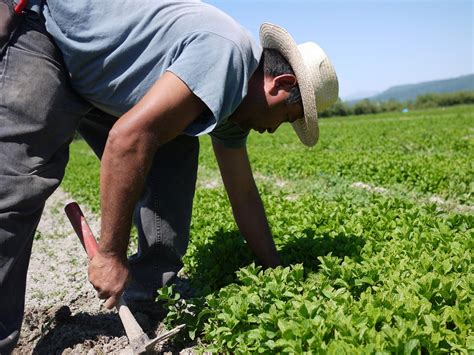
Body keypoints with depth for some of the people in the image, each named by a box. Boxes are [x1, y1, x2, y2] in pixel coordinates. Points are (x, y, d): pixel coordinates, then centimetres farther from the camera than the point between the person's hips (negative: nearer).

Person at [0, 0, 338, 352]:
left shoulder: (234, 98, 1)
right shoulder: (227, 52, -29)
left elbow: (244, 196, 7)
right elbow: (129, 136, -39)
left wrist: (276, 272, 12)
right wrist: (111, 255, -29)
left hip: (91, 79, 8)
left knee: (174, 153, -4)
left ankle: (154, 290, 1)